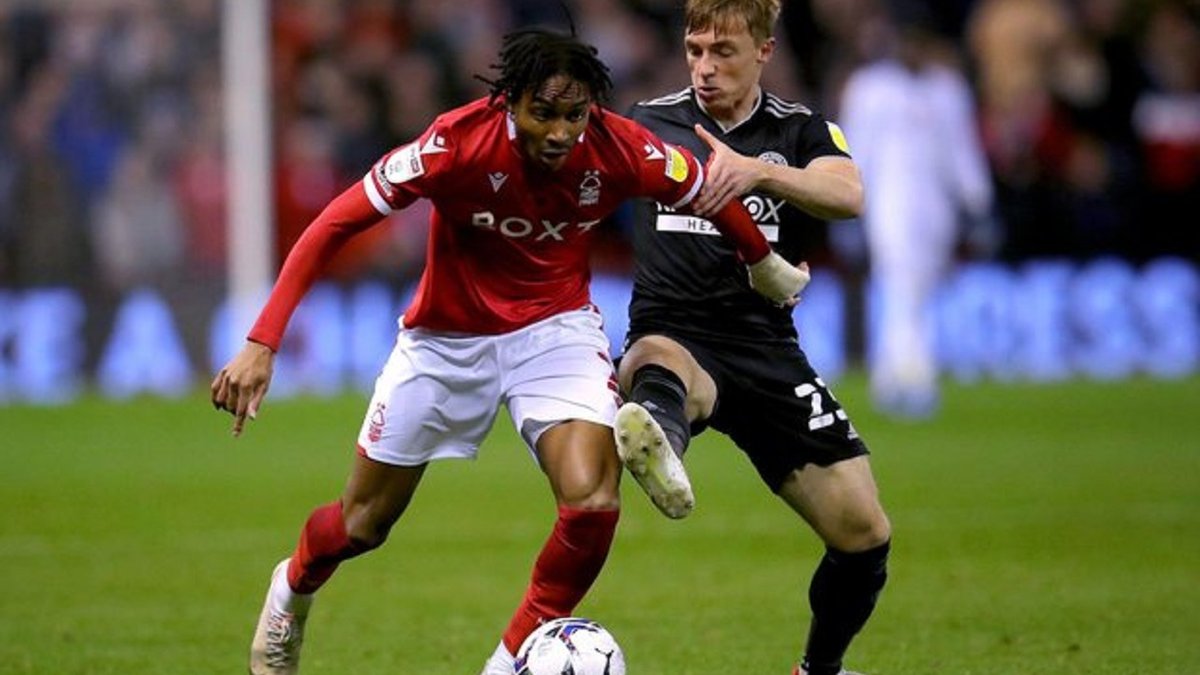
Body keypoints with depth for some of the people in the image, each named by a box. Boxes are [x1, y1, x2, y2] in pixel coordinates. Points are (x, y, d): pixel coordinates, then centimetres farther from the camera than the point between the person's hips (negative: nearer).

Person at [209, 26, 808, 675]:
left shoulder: (619, 149, -23)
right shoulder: (457, 142, -30)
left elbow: (710, 194, -1)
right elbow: (333, 225, -25)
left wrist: (767, 267, 16)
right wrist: (261, 344, -31)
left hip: (556, 329, 1)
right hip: (445, 339, -1)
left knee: (592, 504, -23)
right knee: (361, 525, 12)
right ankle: (293, 588, 49)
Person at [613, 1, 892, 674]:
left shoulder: (801, 131, 6)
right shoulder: (650, 121, 9)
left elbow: (848, 194, -18)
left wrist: (759, 171, -35)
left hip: (767, 349, 2)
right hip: (673, 335, -2)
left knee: (865, 535, 0)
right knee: (659, 363, -42)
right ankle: (657, 435, -78)